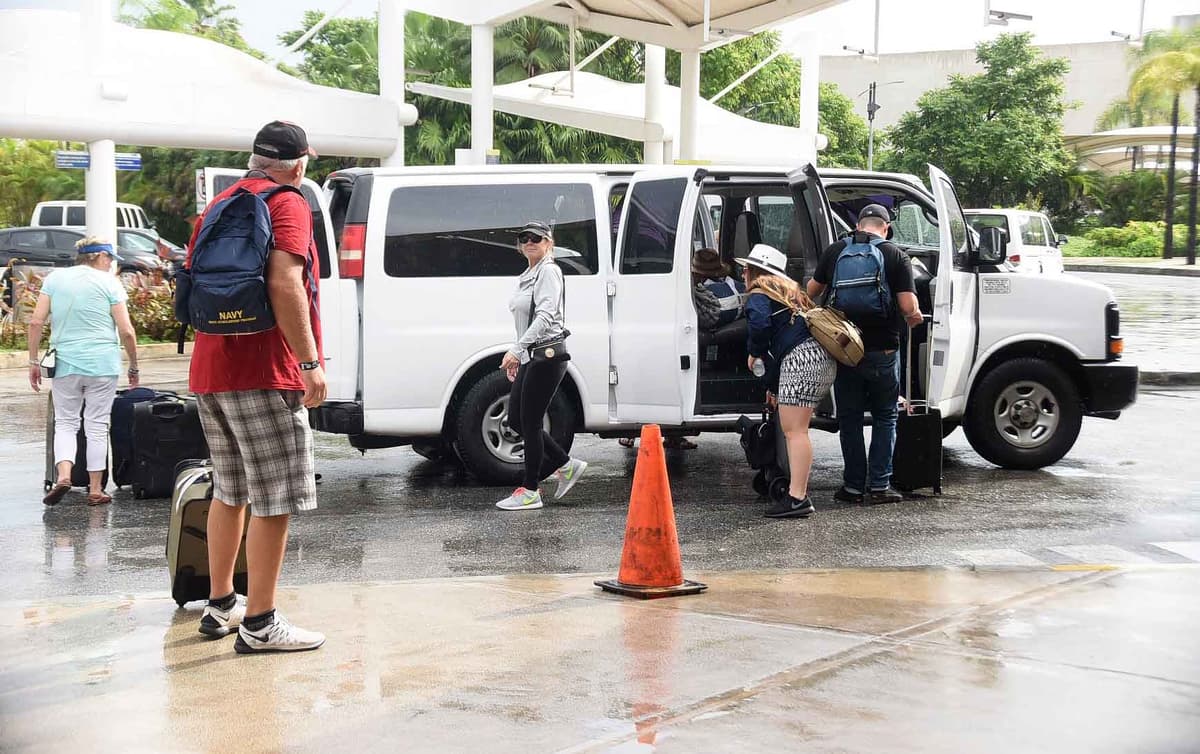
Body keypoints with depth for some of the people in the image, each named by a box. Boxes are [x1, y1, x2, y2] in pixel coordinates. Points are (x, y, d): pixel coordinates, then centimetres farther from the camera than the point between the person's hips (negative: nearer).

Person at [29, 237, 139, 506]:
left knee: (65, 422, 12)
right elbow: (126, 331, -5)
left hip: (65, 364, 2)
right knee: (97, 426, 6)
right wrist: (134, 367, 7)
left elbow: (36, 322, 2)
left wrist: (34, 361, 8)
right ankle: (96, 489, 8)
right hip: (103, 365, -2)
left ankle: (63, 474, -11)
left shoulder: (54, 278, 8)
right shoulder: (109, 283, 0)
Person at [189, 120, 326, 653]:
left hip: (210, 371, 9)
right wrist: (310, 361, -22)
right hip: (263, 373, -9)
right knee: (275, 499, -4)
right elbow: (284, 282, -21)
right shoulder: (287, 204, -7)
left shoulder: (219, 205, 18)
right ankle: (259, 624, -3)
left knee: (230, 492, 19)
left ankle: (220, 606, 27)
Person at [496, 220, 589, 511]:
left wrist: (516, 349, -28)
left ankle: (530, 491, 1)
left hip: (547, 355, -10)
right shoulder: (526, 277, 18)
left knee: (530, 422, -6)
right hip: (530, 357, 10)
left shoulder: (549, 272, -11)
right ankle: (566, 465, 20)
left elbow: (545, 316, -22)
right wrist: (516, 357, 20)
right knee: (516, 420, 10)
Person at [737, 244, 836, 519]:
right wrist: (772, 385, 38)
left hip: (801, 358, -9)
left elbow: (760, 324, -19)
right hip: (823, 359, 9)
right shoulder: (788, 291, 32)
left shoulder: (759, 293, 3)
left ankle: (798, 499, -16)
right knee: (795, 430, 14)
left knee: (794, 430, -11)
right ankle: (798, 492, 14)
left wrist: (753, 353, 2)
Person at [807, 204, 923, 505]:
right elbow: (908, 306, -12)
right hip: (882, 349, -2)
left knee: (849, 418, 11)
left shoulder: (835, 251, 4)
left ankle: (853, 486, 11)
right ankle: (879, 485, 7)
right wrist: (914, 317, 11)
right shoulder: (895, 255, -4)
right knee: (884, 417, 12)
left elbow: (811, 290, 16)